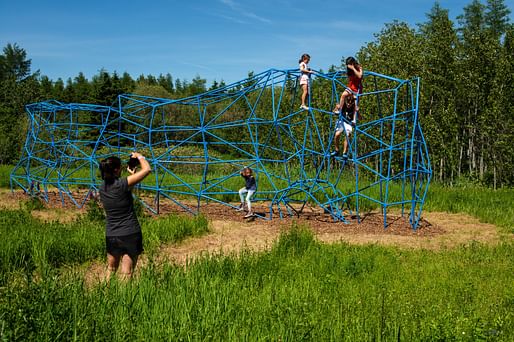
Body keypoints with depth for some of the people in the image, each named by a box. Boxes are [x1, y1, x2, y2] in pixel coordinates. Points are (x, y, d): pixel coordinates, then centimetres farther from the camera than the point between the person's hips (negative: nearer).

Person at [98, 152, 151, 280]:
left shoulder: (102, 188, 3)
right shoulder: (122, 184, -17)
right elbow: (147, 169, -16)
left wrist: (131, 175, 20)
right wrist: (139, 156, 1)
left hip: (111, 236, 6)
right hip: (130, 235, -6)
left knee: (110, 270, 22)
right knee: (126, 274, 1)